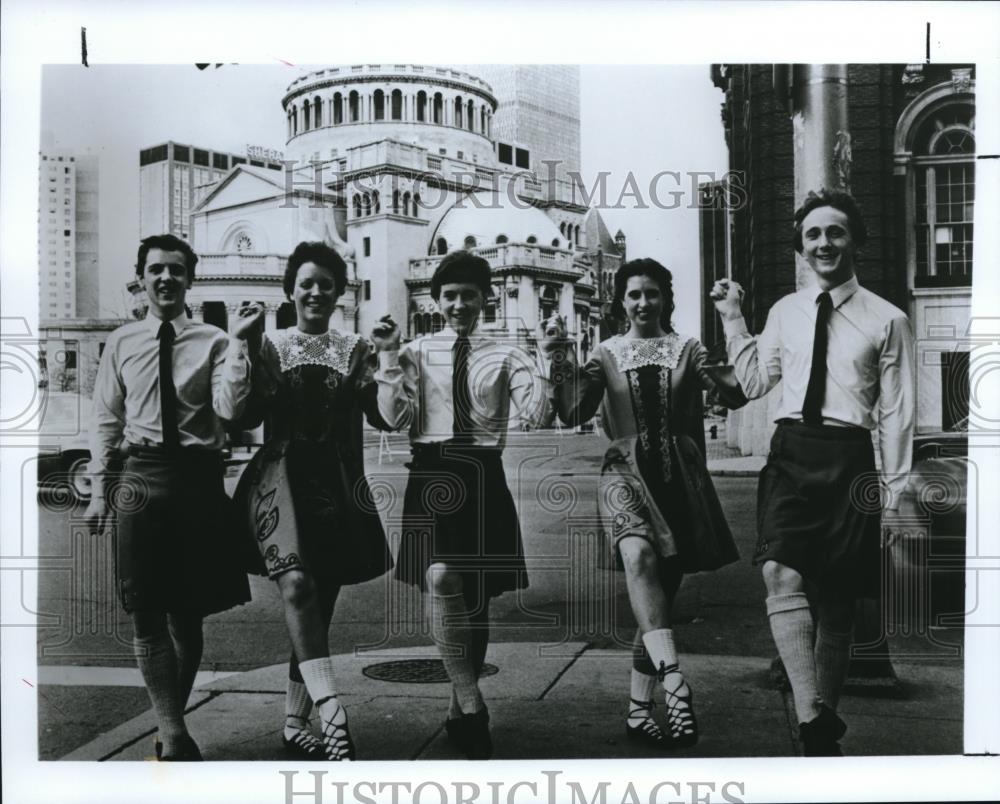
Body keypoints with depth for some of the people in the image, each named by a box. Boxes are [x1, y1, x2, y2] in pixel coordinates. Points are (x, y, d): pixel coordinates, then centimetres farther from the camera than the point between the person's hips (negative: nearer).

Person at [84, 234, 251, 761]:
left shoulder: (214, 342, 1)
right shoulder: (121, 343, 7)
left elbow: (230, 410, -12)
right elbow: (106, 421, 11)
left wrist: (245, 350, -26)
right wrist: (99, 489, 6)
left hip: (199, 478, -1)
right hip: (141, 478, 1)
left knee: (189, 613, 9)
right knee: (147, 616, -3)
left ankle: (171, 731, 25)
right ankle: (174, 736, 2)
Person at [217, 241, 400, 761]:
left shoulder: (355, 349, 10)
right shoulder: (269, 346, 7)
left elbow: (384, 417, 2)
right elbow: (243, 416, -4)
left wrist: (391, 356, -8)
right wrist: (242, 348, -10)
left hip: (337, 485, 3)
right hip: (282, 479, -3)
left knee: (319, 603, 7)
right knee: (297, 584, -26)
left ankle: (296, 724, 20)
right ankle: (333, 717, -35)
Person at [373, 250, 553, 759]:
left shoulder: (504, 356, 7)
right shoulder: (416, 353, 7)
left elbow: (537, 418, -5)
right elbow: (395, 419, -4)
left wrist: (543, 369, -16)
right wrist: (388, 363, -12)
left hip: (485, 475, 2)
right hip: (431, 472, -1)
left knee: (477, 595, 10)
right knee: (440, 578, -23)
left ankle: (460, 712, 26)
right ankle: (471, 706, -17)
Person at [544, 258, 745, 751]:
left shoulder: (687, 350, 9)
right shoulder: (607, 354, 11)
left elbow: (735, 395, -7)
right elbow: (574, 414, -1)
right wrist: (560, 360, -13)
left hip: (678, 474, 2)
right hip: (626, 470, -1)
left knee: (661, 590, 4)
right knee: (639, 553, -33)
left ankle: (639, 710, 17)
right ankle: (674, 682, -42)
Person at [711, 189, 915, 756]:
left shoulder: (888, 320, 2)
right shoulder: (785, 312, 13)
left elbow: (897, 413, 2)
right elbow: (755, 381, 20)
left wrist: (896, 492, 0)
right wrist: (733, 319, 16)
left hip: (848, 460, -2)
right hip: (790, 454, 2)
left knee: (838, 599, 7)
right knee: (781, 577, -20)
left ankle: (825, 720, 23)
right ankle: (816, 725, -21)